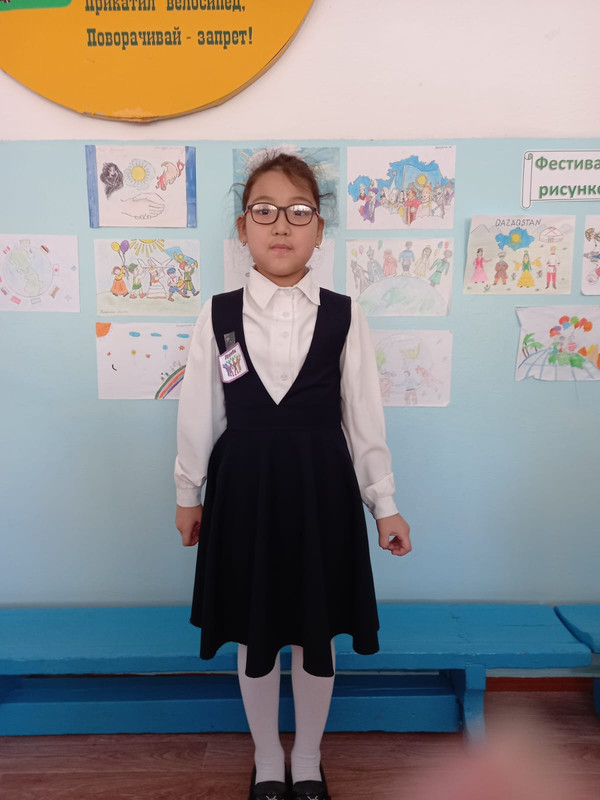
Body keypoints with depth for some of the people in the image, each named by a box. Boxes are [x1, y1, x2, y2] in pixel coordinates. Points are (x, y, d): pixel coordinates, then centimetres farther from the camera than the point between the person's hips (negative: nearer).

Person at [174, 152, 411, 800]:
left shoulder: (344, 317, -4)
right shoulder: (217, 316, -3)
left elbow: (364, 416, -2)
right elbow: (197, 414, 2)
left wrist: (384, 504, 2)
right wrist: (188, 493, 8)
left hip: (322, 488, 0)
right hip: (244, 487, 1)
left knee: (317, 635, 16)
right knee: (254, 636, 17)